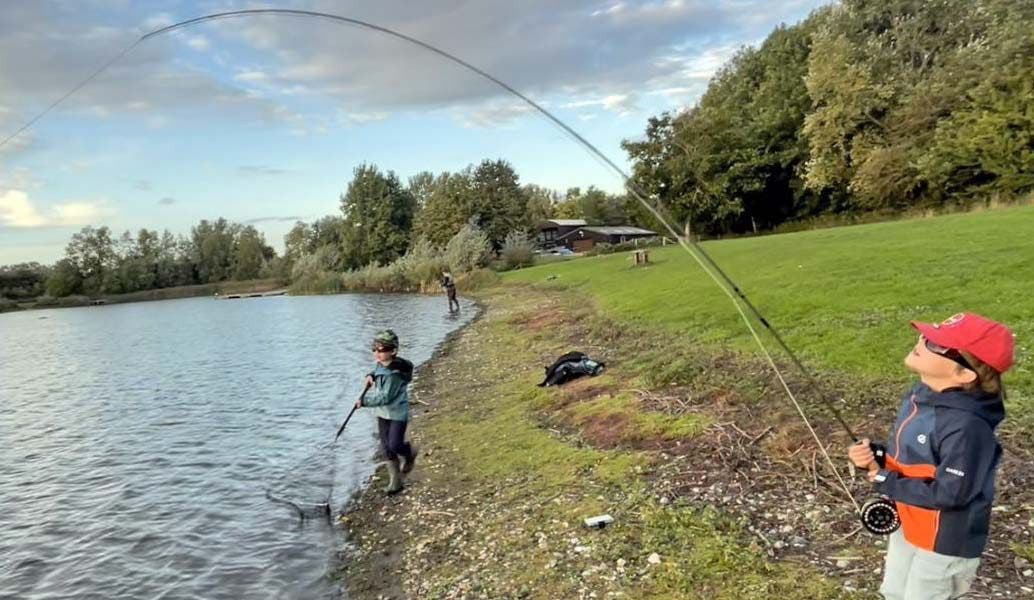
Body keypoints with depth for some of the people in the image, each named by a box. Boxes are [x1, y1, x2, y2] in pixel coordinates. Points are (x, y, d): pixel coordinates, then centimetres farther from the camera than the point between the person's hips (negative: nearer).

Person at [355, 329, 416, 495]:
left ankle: (410, 453, 24)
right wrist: (371, 376, 1)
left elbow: (385, 397, -27)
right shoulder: (381, 363, -2)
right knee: (386, 448, 10)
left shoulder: (395, 374, -27)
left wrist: (364, 401, -22)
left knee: (395, 445, -12)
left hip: (397, 413, -8)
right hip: (383, 413, 8)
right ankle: (395, 481, 22)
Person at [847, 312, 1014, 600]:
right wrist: (874, 457, -13)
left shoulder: (966, 426, -33)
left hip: (944, 541, -8)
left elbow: (949, 494, -30)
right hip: (907, 523, 8)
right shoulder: (921, 394, -5)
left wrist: (884, 481, -22)